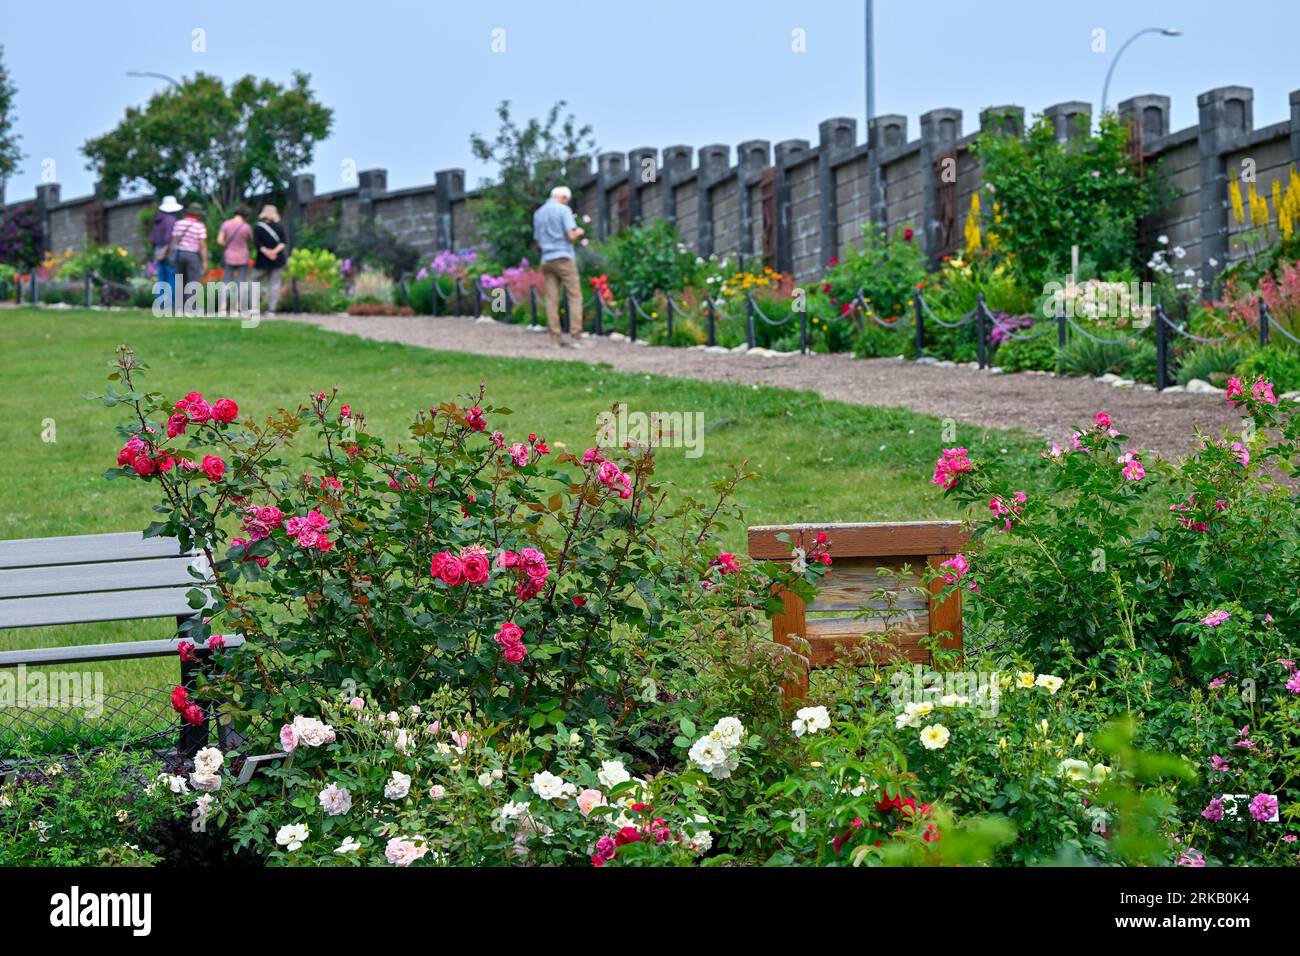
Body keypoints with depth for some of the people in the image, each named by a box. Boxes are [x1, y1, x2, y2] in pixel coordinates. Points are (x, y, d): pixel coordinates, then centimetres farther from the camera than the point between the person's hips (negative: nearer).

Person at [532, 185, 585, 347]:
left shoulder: (538, 213, 15)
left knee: (552, 299, 3)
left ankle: (556, 338, 0)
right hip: (564, 258, -6)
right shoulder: (564, 210, -5)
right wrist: (578, 232, 8)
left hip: (547, 259, 6)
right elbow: (571, 236, -12)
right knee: (574, 296, -3)